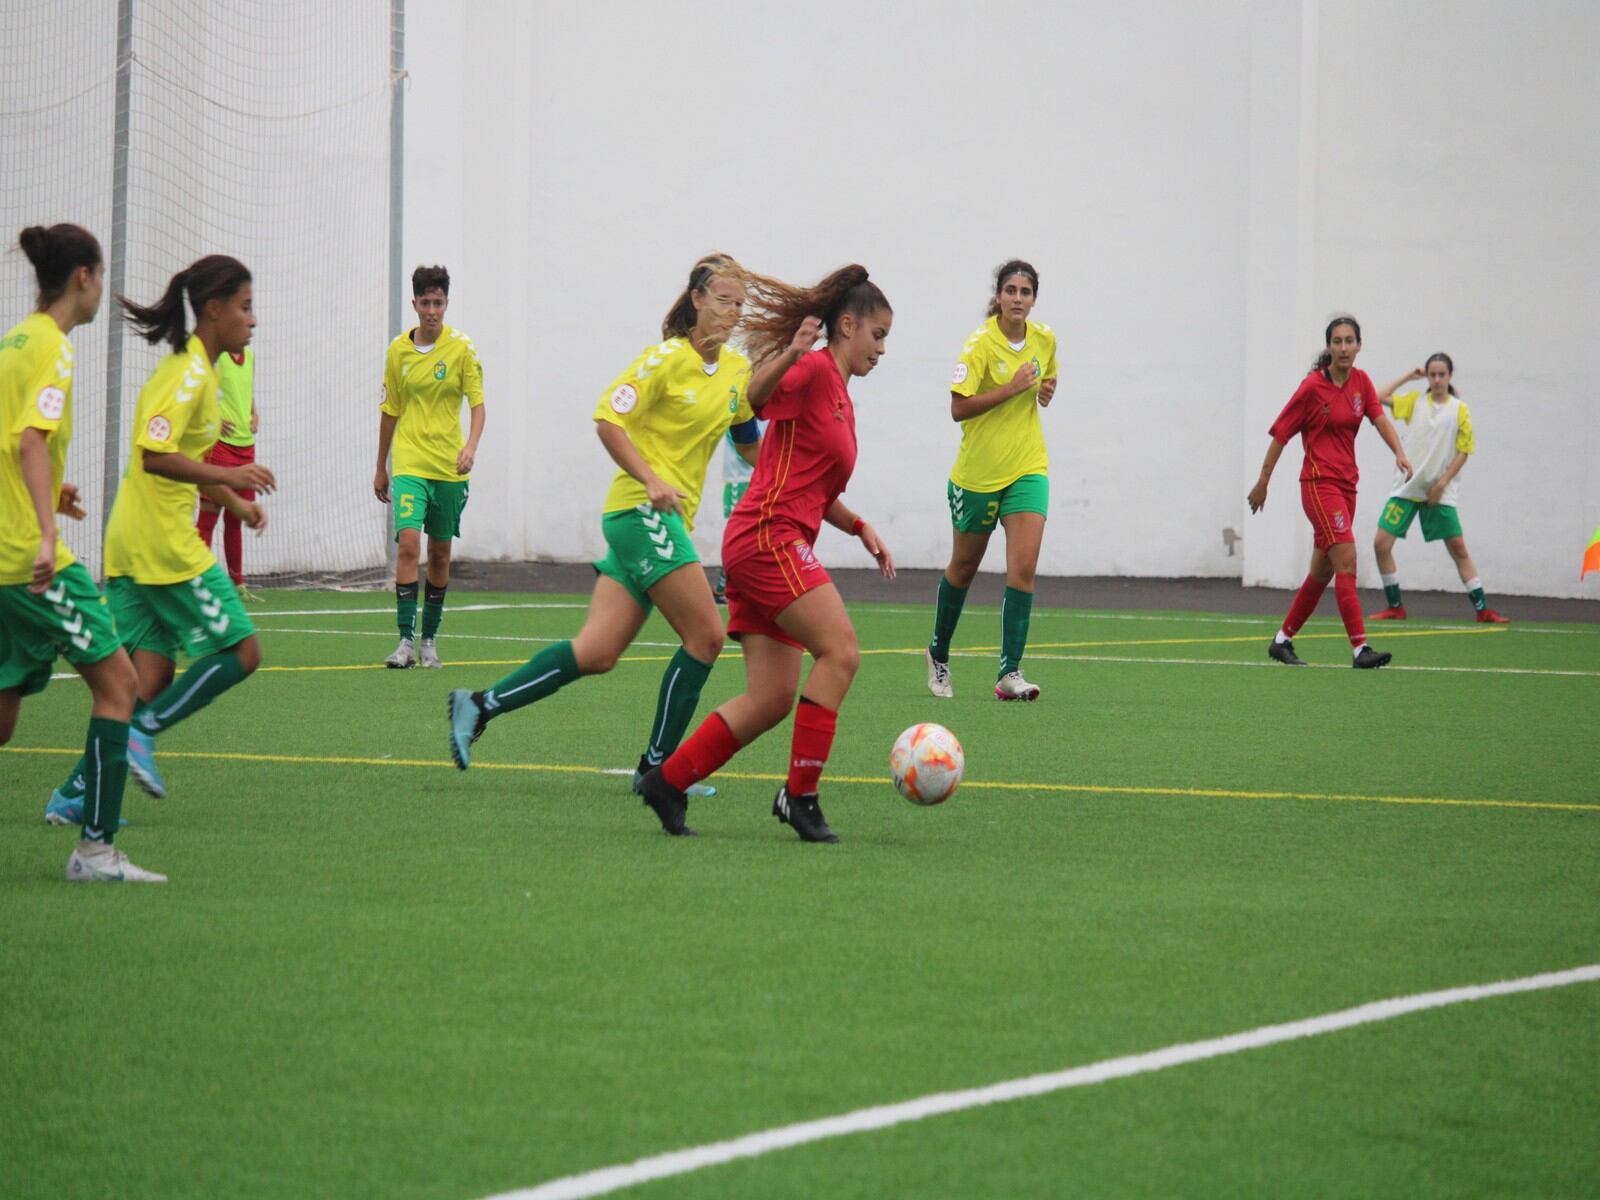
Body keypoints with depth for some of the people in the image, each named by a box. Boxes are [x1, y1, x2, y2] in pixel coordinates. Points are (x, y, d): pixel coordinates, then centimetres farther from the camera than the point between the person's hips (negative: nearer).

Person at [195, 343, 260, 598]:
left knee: (235, 517, 14)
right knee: (208, 515, -5)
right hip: (219, 443, -7)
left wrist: (254, 414, 9)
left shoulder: (249, 355, 14)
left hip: (245, 445, 7)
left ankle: (237, 583, 22)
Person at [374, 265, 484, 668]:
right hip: (409, 464, 0)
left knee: (440, 552, 8)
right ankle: (406, 640, -16)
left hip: (449, 467, 0)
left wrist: (471, 446, -24)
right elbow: (390, 411, 13)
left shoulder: (462, 348, -2)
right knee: (408, 543, -16)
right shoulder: (398, 351, 4)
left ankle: (429, 640, 21)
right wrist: (381, 469, 17)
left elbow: (477, 403, -5)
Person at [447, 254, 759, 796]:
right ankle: (657, 767, -2)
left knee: (597, 653, 1)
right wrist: (652, 481, -20)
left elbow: (748, 439, 25)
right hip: (640, 511, -8)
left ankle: (480, 706, 5)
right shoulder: (667, 359, -10)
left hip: (670, 518, 8)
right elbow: (608, 420, -12)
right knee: (706, 636, -12)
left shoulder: (737, 369, 12)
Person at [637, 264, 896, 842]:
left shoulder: (840, 398, 23)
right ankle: (800, 794, -15)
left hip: (774, 546, 10)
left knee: (772, 698, 4)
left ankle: (668, 781, 9)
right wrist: (788, 357, -40)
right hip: (768, 535, -10)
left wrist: (859, 527, 17)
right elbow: (753, 399, -23)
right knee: (840, 652, -18)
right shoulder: (815, 370, -5)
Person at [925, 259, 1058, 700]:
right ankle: (938, 655, 35)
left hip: (1027, 468, 3)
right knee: (964, 567, 12)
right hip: (978, 470, -3)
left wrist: (1044, 391, -1)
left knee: (1023, 566, -13)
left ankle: (1010, 673, -13)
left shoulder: (1044, 340, 2)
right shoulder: (980, 344, -14)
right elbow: (959, 408, -20)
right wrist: (1012, 387, -25)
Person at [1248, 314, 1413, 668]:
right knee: (1346, 559, -17)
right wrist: (1262, 483, -1)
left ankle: (1282, 640, 25)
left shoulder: (1361, 382, 8)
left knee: (1322, 571, 12)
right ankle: (1359, 648, -22)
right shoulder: (1313, 386, -9)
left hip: (1346, 484, 7)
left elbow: (1381, 419, -5)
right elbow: (1280, 434, -3)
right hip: (1319, 483, -7)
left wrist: (1399, 452, -24)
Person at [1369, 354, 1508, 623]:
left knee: (1459, 549, -3)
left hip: (1440, 492, -2)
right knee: (1381, 543, -6)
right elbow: (1380, 397, 2)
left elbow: (1463, 451, -2)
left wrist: (1442, 483, -10)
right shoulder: (1414, 402, 7)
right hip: (1407, 487, 2)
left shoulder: (1459, 409, 0)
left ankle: (1482, 609, 2)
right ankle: (1395, 607, 6)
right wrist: (1408, 377, 3)